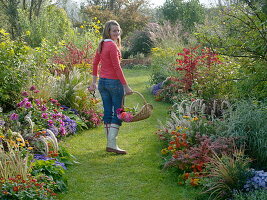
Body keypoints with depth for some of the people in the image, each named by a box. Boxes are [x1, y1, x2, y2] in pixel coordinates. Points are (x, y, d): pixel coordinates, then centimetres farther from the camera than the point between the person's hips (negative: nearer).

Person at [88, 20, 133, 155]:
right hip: (114, 82, -8)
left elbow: (95, 63, 16)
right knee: (118, 113, -2)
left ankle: (109, 143, 18)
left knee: (107, 113, 11)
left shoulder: (102, 45, 11)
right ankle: (112, 144, -4)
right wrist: (126, 86, -14)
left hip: (102, 82, 8)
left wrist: (94, 82, 22)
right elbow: (117, 67, -17)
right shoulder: (112, 46, -14)